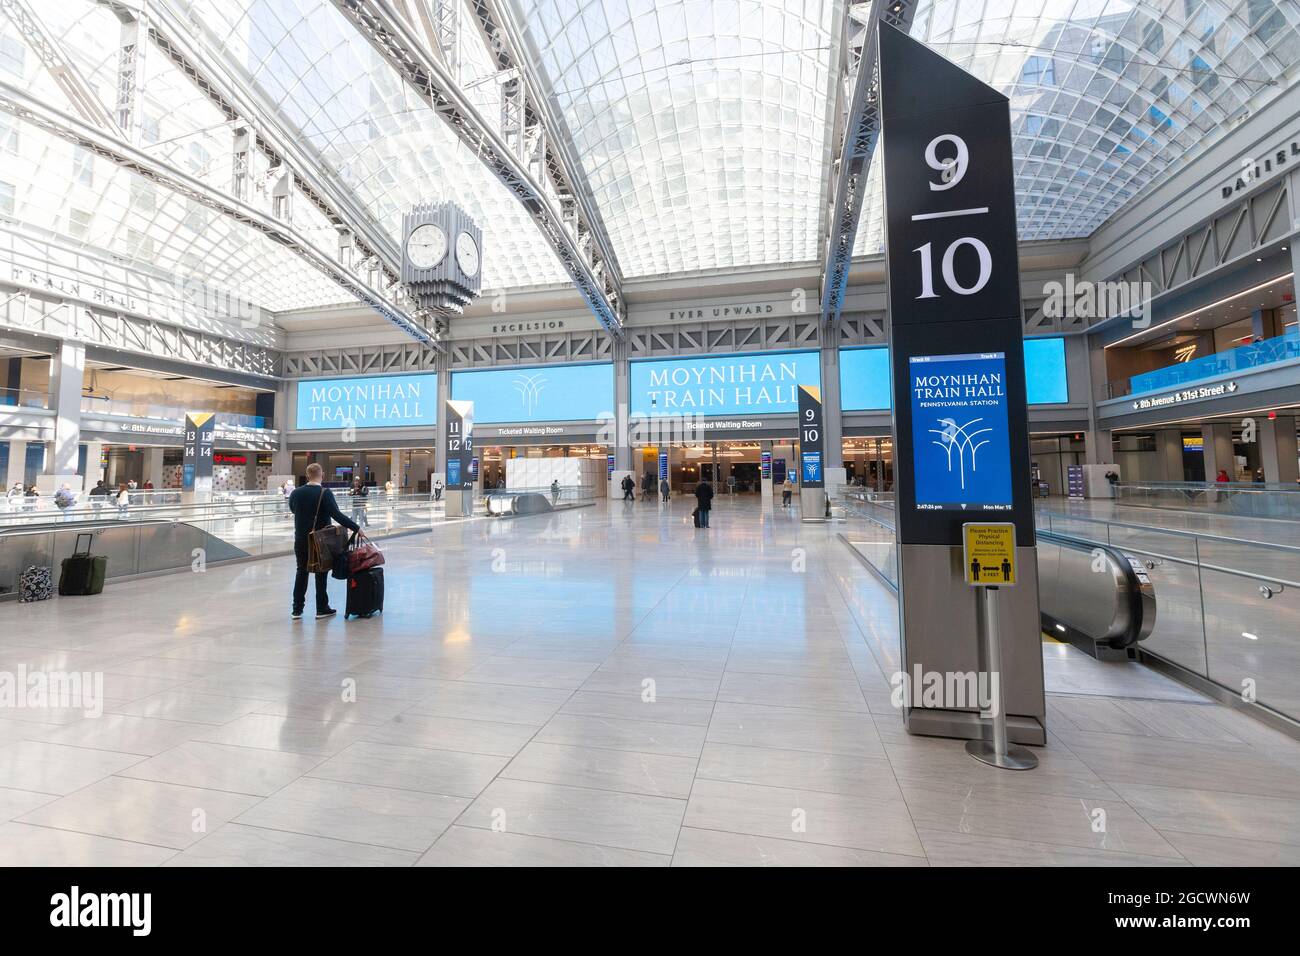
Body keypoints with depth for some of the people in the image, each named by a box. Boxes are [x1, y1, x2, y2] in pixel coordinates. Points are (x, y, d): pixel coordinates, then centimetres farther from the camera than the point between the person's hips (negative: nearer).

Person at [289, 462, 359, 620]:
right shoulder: (325, 493, -16)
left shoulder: (296, 493, -2)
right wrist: (356, 527, -22)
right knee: (321, 574, 8)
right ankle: (322, 609, 14)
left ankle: (297, 610, 18)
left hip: (301, 539, 4)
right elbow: (337, 515, -23)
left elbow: (292, 509, 16)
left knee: (301, 572, 15)